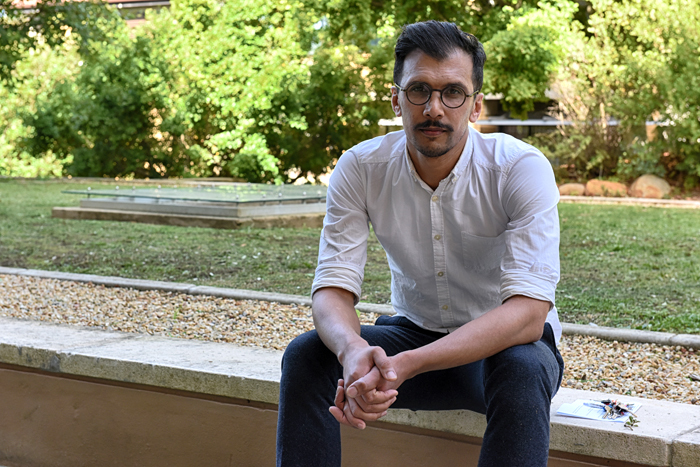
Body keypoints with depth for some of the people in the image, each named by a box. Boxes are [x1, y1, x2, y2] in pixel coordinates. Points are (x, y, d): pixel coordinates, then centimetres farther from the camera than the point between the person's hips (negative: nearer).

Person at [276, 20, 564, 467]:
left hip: (504, 343, -2)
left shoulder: (522, 169, -22)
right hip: (413, 331, 3)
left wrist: (405, 366, -44)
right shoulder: (360, 169, -12)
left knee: (522, 368, -37)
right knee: (305, 355, -23)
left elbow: (528, 309, -31)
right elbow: (333, 288, -16)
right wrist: (353, 350, -43)